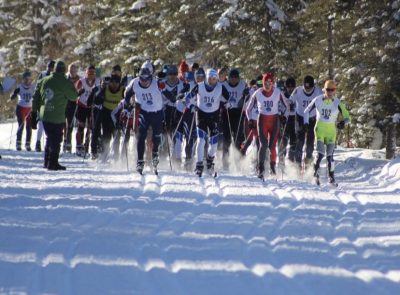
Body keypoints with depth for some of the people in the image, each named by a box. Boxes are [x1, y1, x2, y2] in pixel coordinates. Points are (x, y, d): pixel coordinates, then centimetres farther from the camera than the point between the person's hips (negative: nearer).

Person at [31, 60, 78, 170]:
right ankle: (53, 163, 3)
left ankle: (47, 162, 23)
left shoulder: (43, 81, 5)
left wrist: (34, 114, 13)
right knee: (56, 140, 4)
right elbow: (74, 96, -2)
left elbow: (36, 98, 8)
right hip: (57, 117, -5)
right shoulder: (65, 83, -11)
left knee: (49, 138, 18)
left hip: (44, 115, 5)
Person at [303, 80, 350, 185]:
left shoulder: (338, 103, -7)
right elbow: (307, 111, 9)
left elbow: (347, 117, -2)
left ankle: (331, 177, 11)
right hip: (320, 129, 0)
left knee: (330, 155, -3)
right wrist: (306, 123, -3)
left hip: (331, 130, 0)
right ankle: (316, 171, 14)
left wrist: (343, 122, -23)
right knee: (321, 153, -12)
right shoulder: (318, 100, -5)